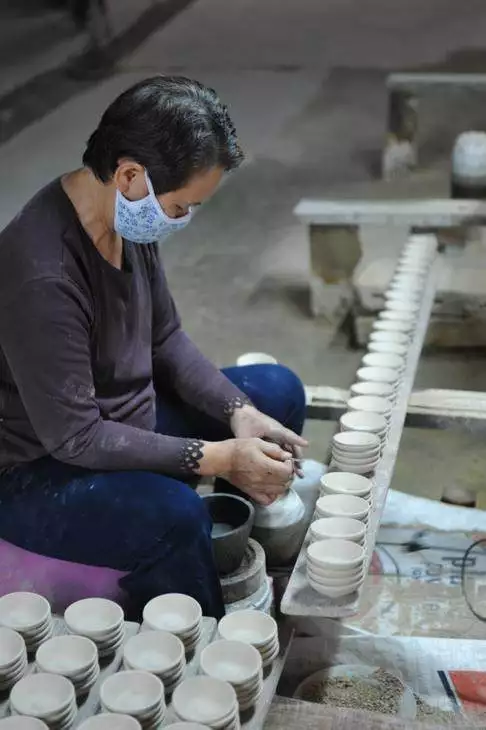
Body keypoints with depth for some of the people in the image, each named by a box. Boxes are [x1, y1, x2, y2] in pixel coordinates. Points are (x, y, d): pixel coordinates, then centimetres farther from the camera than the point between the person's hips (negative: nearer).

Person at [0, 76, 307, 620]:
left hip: (127, 422, 9)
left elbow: (165, 339, 5)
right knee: (174, 515, -36)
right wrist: (218, 458, -27)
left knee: (278, 393, 8)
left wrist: (237, 412, -9)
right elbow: (74, 437, -29)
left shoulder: (132, 218, -7)